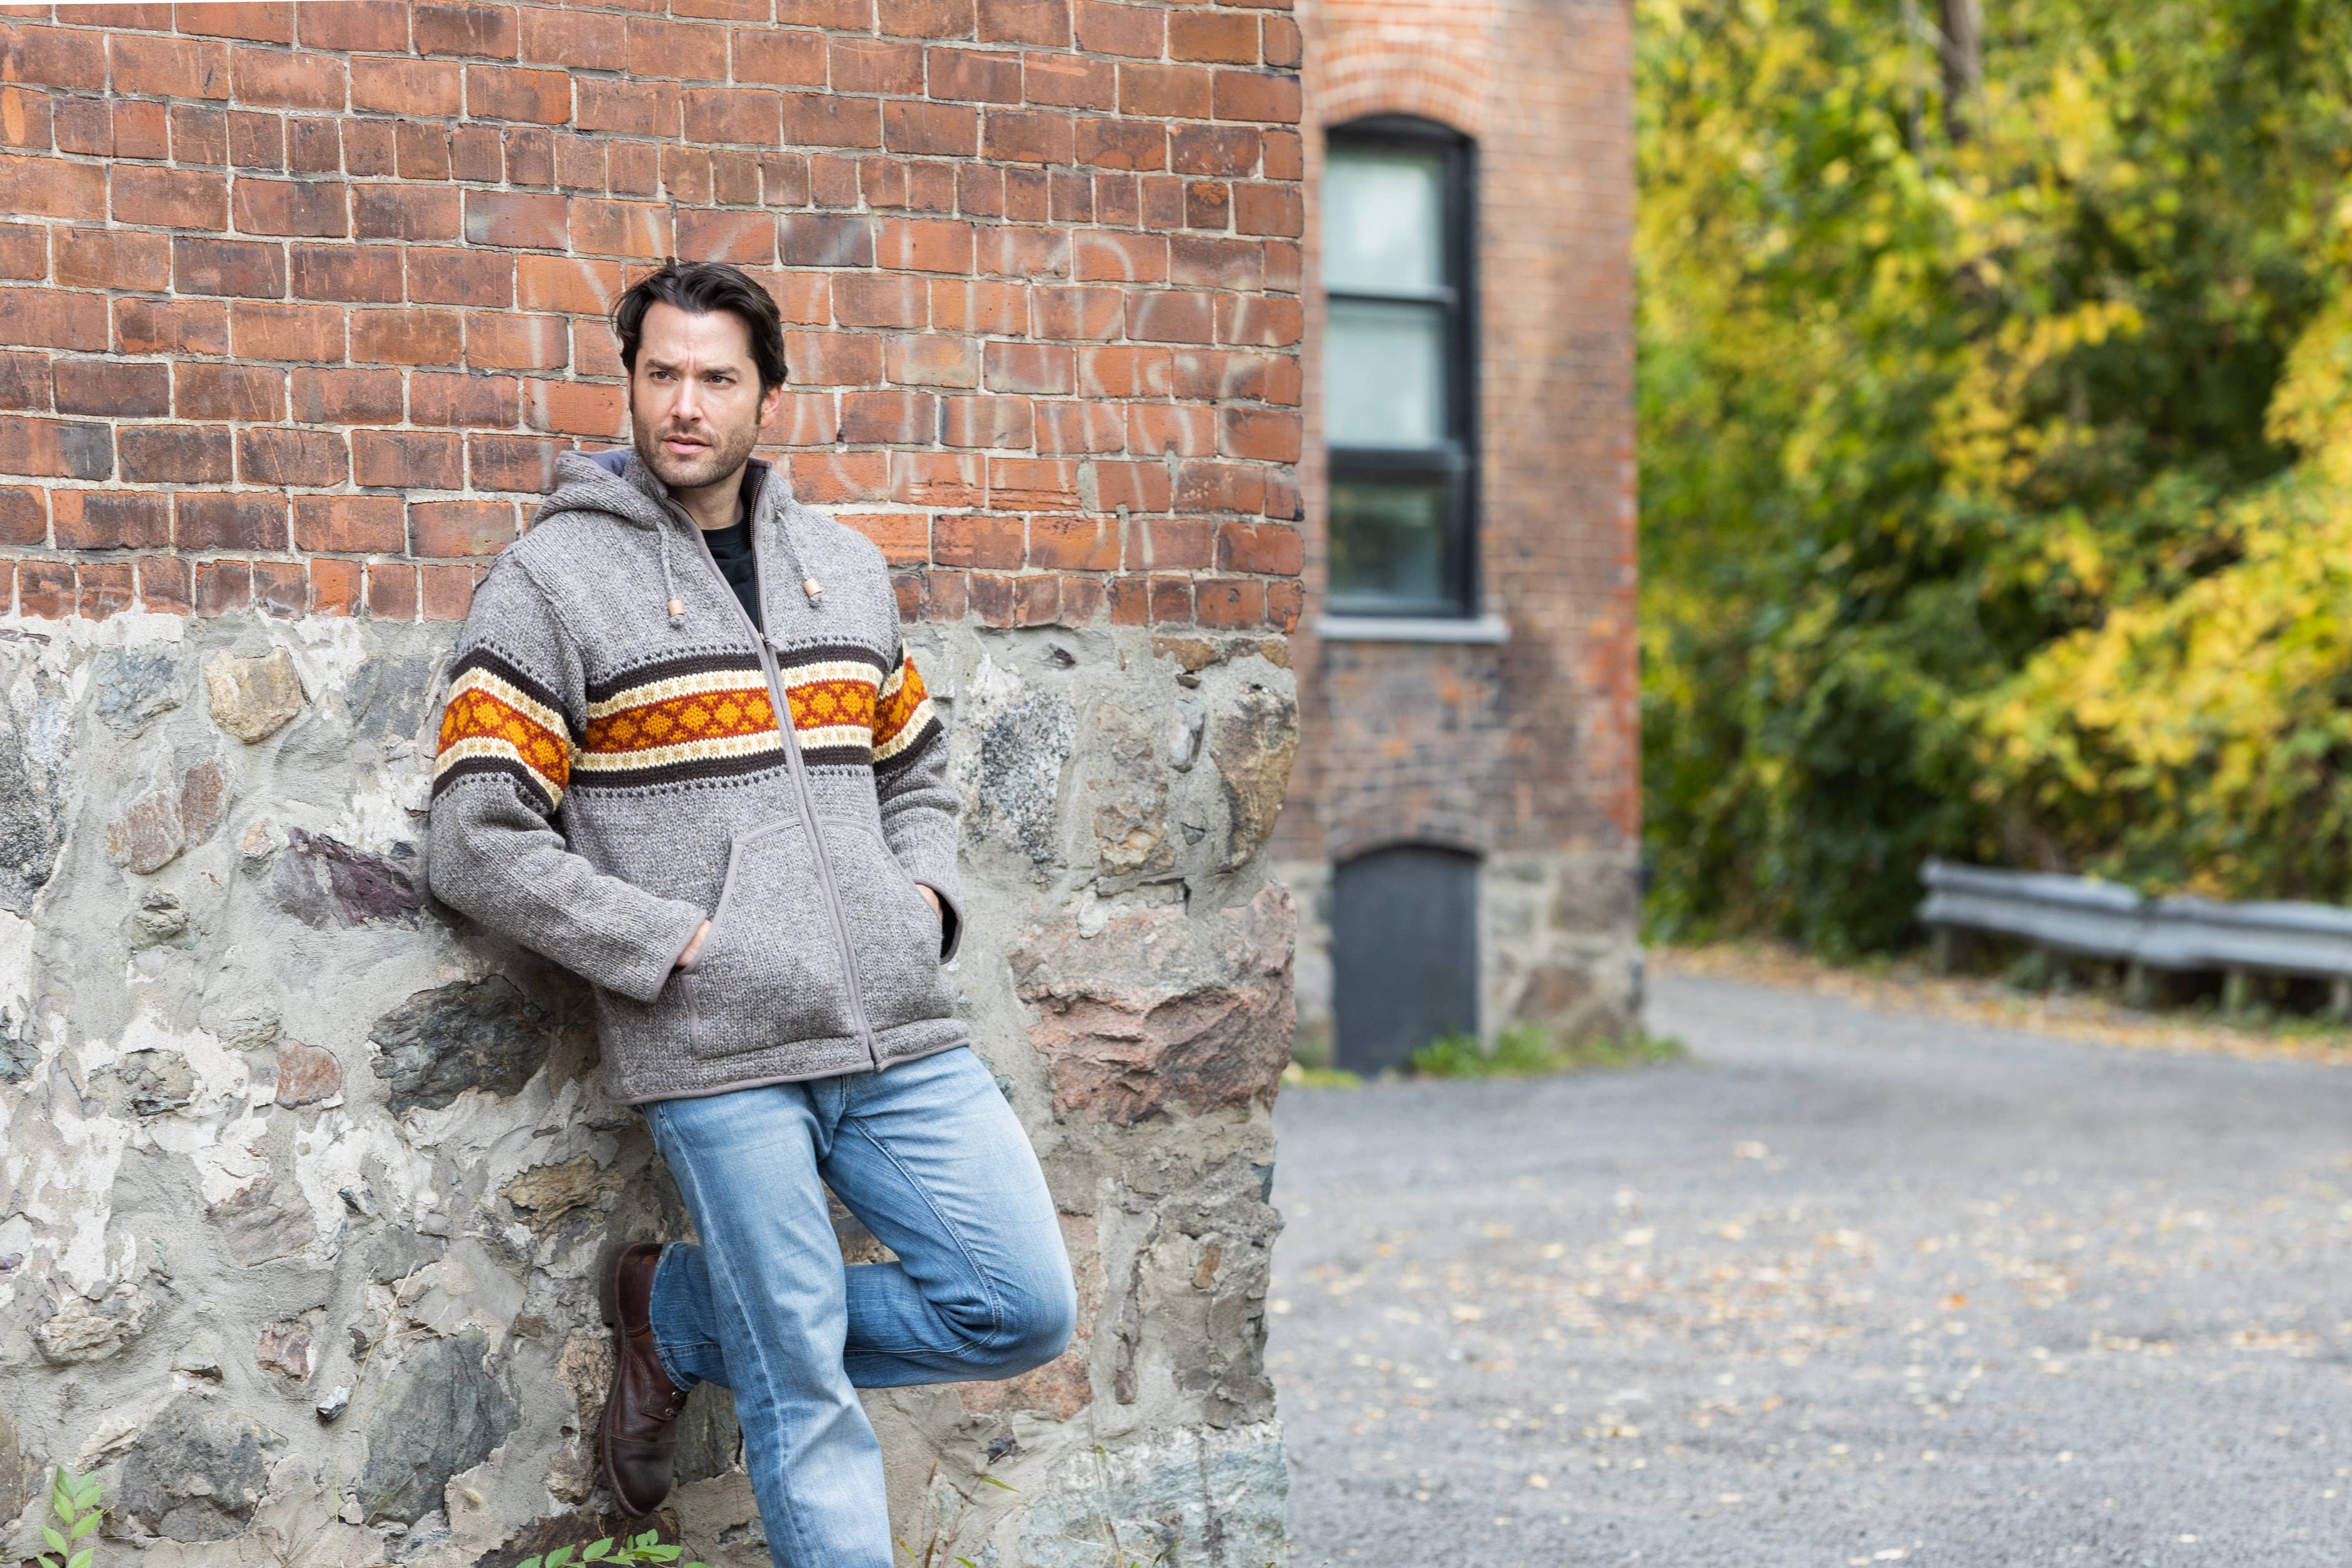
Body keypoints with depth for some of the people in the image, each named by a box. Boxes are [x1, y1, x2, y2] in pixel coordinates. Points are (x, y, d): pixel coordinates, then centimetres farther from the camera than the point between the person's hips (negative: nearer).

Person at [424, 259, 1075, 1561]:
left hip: (899, 1031, 5)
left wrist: (924, 895, 5)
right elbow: (478, 846, -7)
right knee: (805, 1401, -2)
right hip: (717, 1057, -5)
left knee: (1025, 1310, 1)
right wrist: (684, 943, -12)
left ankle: (679, 1318, 15)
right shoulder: (550, 577, -2)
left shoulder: (847, 564, 15)